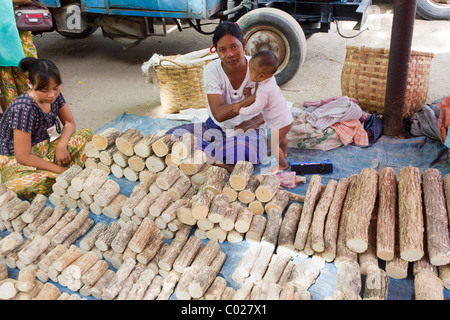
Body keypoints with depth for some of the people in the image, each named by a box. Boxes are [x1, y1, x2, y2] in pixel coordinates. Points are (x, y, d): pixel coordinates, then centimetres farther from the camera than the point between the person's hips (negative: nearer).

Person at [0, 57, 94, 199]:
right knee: (19, 184, -40)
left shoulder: (54, 95, -8)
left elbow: (70, 123, 5)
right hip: (16, 161, -7)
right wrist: (60, 169, -24)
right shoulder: (24, 108, -29)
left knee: (87, 134, -7)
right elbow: (23, 157, -27)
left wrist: (61, 144, -16)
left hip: (44, 151, 7)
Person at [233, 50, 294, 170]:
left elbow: (256, 108, -30)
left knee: (273, 145, 7)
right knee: (282, 137, 33)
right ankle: (283, 152, 59)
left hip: (280, 123, -10)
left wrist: (241, 110, -18)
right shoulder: (271, 79, -5)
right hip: (286, 119, 10)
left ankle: (283, 164, 24)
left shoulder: (264, 90, -32)